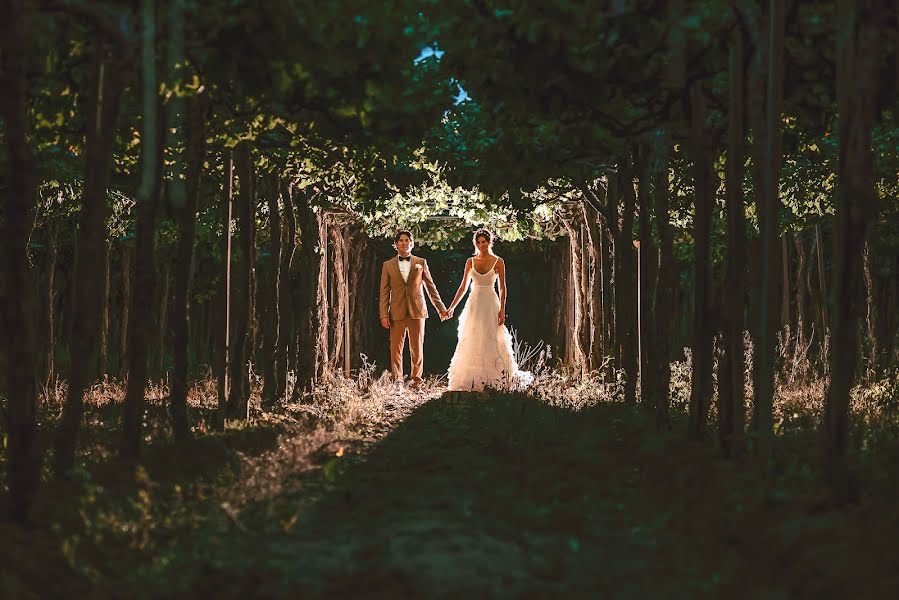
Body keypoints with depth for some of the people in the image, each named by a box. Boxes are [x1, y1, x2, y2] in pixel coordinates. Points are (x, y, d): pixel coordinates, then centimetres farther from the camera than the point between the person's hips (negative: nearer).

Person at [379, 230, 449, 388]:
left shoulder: (421, 263, 9)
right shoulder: (388, 265, 8)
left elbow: (431, 287, 13)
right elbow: (384, 292, 6)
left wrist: (441, 308, 11)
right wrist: (384, 315, -2)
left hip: (417, 310, 0)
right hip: (397, 313, 0)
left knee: (417, 349, 1)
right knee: (396, 349, -1)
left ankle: (416, 380, 10)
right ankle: (397, 381, 6)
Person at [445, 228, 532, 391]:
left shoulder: (498, 262, -1)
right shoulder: (470, 262, 7)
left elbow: (502, 288, -1)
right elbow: (463, 287, 11)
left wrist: (502, 310, -9)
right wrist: (452, 307, 7)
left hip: (491, 305, -3)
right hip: (474, 304, 3)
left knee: (492, 343, -3)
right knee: (471, 344, 1)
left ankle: (494, 379, 5)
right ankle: (472, 379, 7)